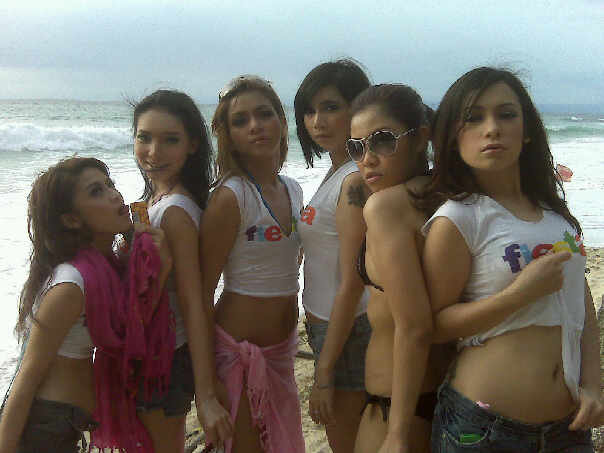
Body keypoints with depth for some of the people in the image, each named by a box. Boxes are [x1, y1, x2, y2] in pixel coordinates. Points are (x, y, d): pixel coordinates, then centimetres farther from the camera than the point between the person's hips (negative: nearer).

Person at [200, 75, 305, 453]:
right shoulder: (230, 196, -16)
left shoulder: (293, 190, 5)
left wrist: (291, 339, 18)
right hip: (239, 346, -7)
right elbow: (203, 289, -15)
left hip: (282, 346, 7)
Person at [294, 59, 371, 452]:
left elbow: (351, 284, -22)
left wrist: (325, 370, -18)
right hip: (327, 328, 9)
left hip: (347, 333, -9)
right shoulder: (336, 174, 9)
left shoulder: (355, 182, -21)